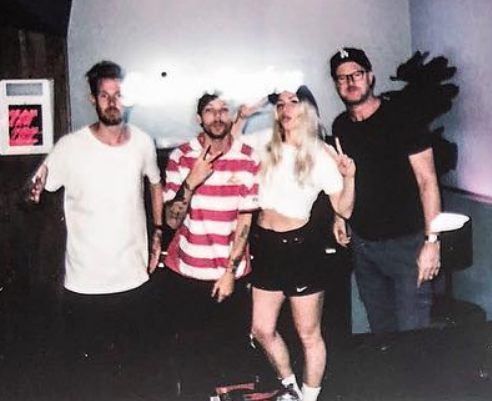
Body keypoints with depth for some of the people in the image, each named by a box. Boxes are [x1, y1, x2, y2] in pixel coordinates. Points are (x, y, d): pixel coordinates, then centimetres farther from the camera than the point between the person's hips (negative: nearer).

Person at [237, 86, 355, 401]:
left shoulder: (321, 155, -6)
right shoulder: (265, 143, 4)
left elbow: (344, 209, -7)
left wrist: (349, 176, -23)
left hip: (301, 246, -4)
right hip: (266, 244, 5)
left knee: (309, 334, 8)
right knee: (262, 330, 14)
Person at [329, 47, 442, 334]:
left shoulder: (402, 119, -12)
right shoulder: (341, 126, 5)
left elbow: (427, 181, -13)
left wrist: (432, 240, -18)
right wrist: (340, 215, 12)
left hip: (406, 241, -5)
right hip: (362, 241, 5)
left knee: (413, 331, -4)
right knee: (380, 328, 16)